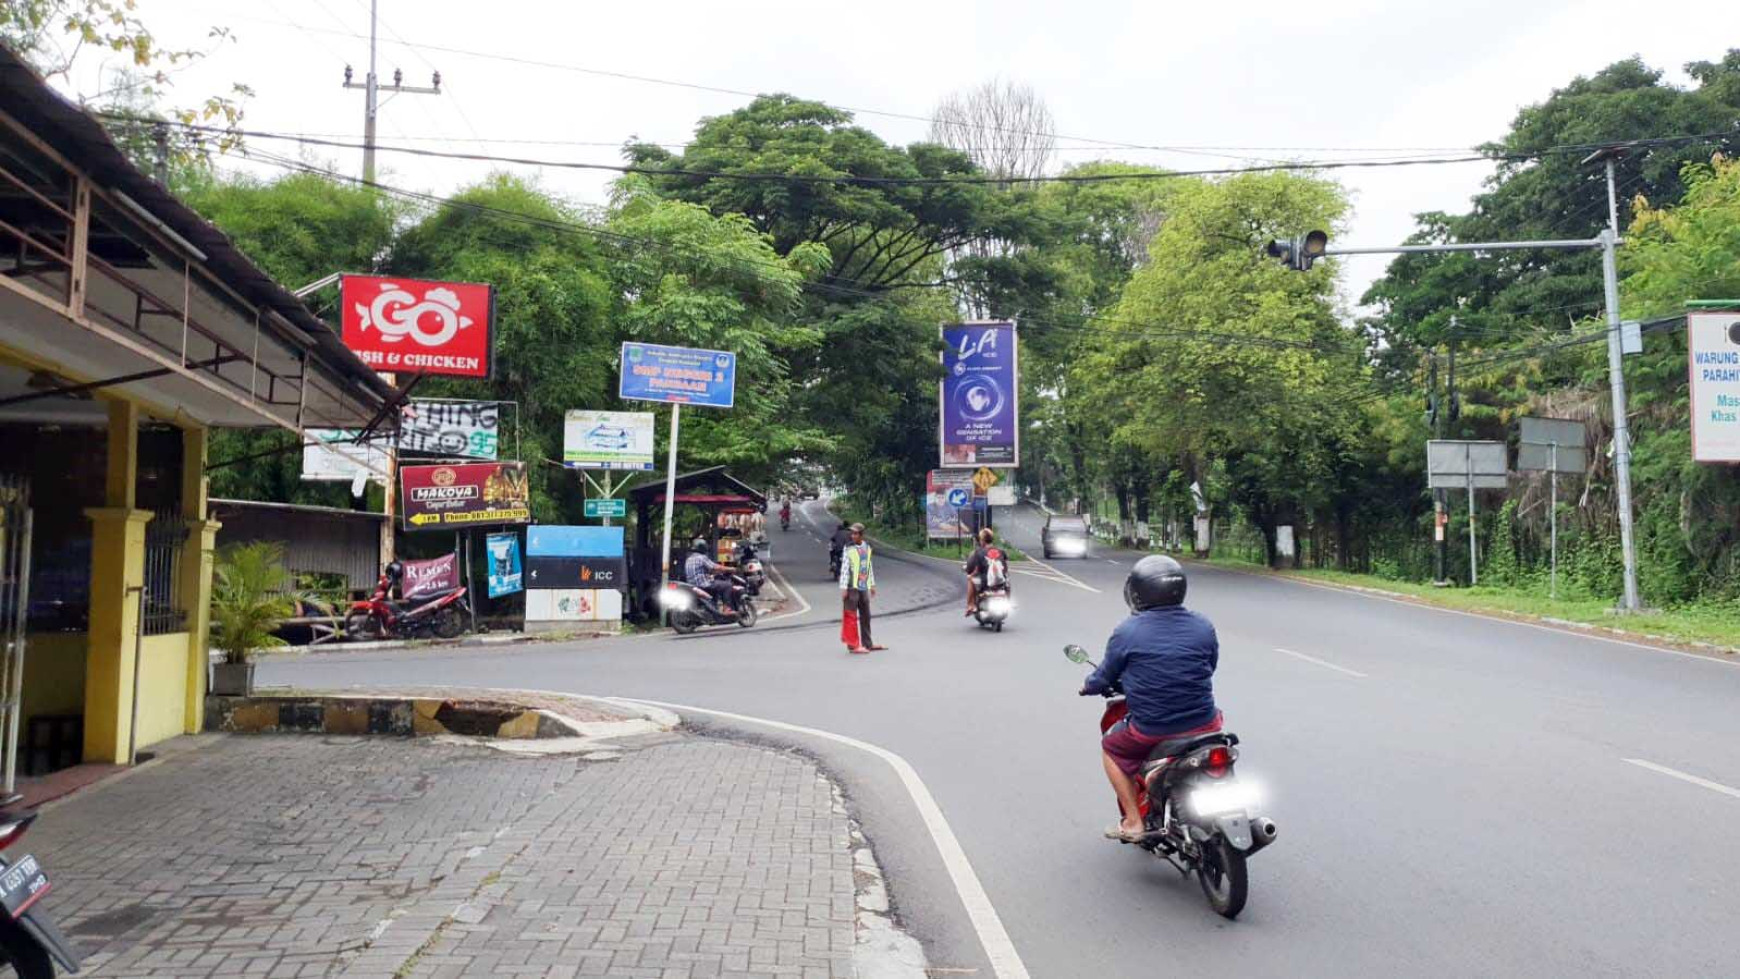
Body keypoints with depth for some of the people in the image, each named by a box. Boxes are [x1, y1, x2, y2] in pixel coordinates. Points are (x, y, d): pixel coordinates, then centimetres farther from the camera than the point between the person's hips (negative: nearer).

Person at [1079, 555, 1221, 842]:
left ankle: (1133, 821, 17)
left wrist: (1088, 687, 25)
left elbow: (1106, 677, 2)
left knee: (1111, 747, 25)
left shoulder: (1127, 632, -9)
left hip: (1151, 730, -3)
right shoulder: (1203, 627, -1)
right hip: (1204, 726, 3)